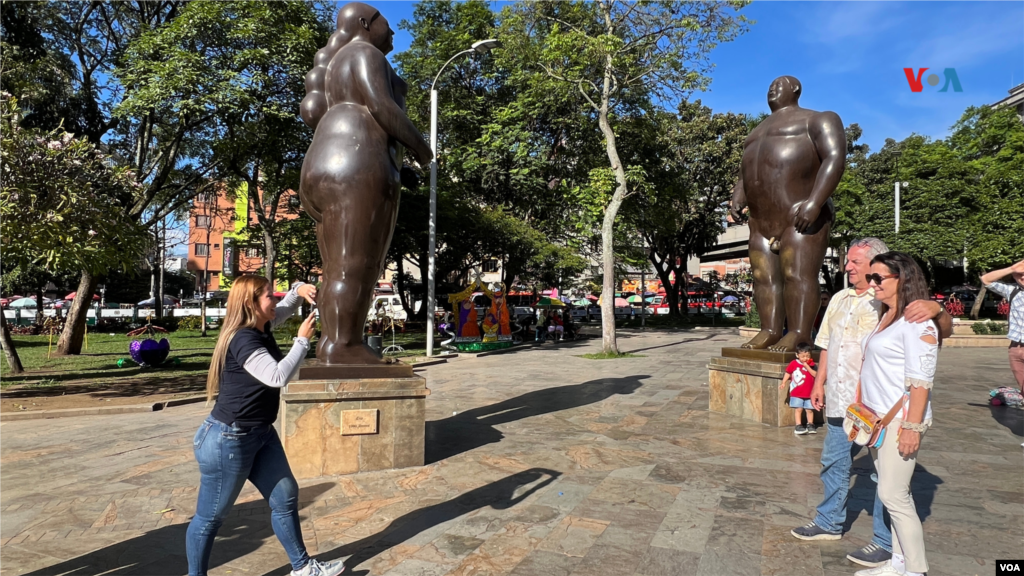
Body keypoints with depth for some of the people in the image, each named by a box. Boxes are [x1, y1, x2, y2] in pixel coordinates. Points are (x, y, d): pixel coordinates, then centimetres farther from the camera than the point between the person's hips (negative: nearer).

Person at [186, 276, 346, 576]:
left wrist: (298, 290, 1)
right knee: (211, 516, 8)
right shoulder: (243, 340, -24)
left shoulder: (261, 328, 4)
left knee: (286, 496, 14)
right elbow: (278, 376, -34)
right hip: (229, 440, -10)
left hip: (261, 434, 10)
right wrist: (302, 340, -23)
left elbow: (285, 308, 22)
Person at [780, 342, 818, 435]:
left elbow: (815, 374, -11)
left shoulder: (811, 364, 1)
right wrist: (783, 383, -3)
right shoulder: (794, 364, -3)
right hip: (797, 393, -2)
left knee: (809, 409, 10)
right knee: (798, 409, -4)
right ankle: (798, 426, 1)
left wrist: (807, 367, -18)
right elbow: (788, 373, 4)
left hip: (809, 393, 2)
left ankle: (810, 425, 26)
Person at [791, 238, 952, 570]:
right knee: (834, 464, 18)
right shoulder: (840, 299, 11)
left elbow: (945, 331, -15)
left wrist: (935, 308, -36)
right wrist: (819, 382, 14)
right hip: (840, 402, 7)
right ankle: (829, 523, 35)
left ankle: (886, 543, 20)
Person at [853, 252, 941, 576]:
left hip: (901, 419, -9)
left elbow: (921, 381, -18)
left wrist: (913, 426, -21)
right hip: (878, 417, 9)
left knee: (893, 494, -4)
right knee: (894, 493, 13)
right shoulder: (885, 318, 13)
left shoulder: (916, 322, -14)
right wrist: (866, 412, 18)